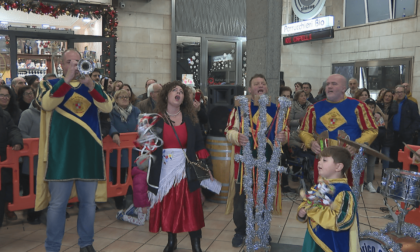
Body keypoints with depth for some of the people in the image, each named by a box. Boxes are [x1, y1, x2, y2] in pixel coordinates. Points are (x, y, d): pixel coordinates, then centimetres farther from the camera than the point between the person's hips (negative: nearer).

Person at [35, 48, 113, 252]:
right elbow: (47, 104, -15)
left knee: (88, 201, 10)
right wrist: (67, 80, -19)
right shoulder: (50, 84, 7)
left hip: (88, 151, 3)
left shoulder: (92, 86, 12)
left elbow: (107, 107, -5)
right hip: (61, 152, -2)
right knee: (57, 203, 2)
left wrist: (90, 85, -18)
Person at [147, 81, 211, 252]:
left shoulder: (190, 118, 4)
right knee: (167, 206, 9)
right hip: (164, 170, 0)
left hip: (186, 170, 0)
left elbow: (199, 144, 3)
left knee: (191, 206, 3)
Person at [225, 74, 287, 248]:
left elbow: (283, 132, 10)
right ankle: (240, 230, 21)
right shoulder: (240, 108, -1)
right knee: (241, 196, 3)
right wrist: (238, 137, -25)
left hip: (267, 161, 3)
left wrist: (283, 138, -14)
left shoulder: (276, 109, 7)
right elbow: (229, 131, -3)